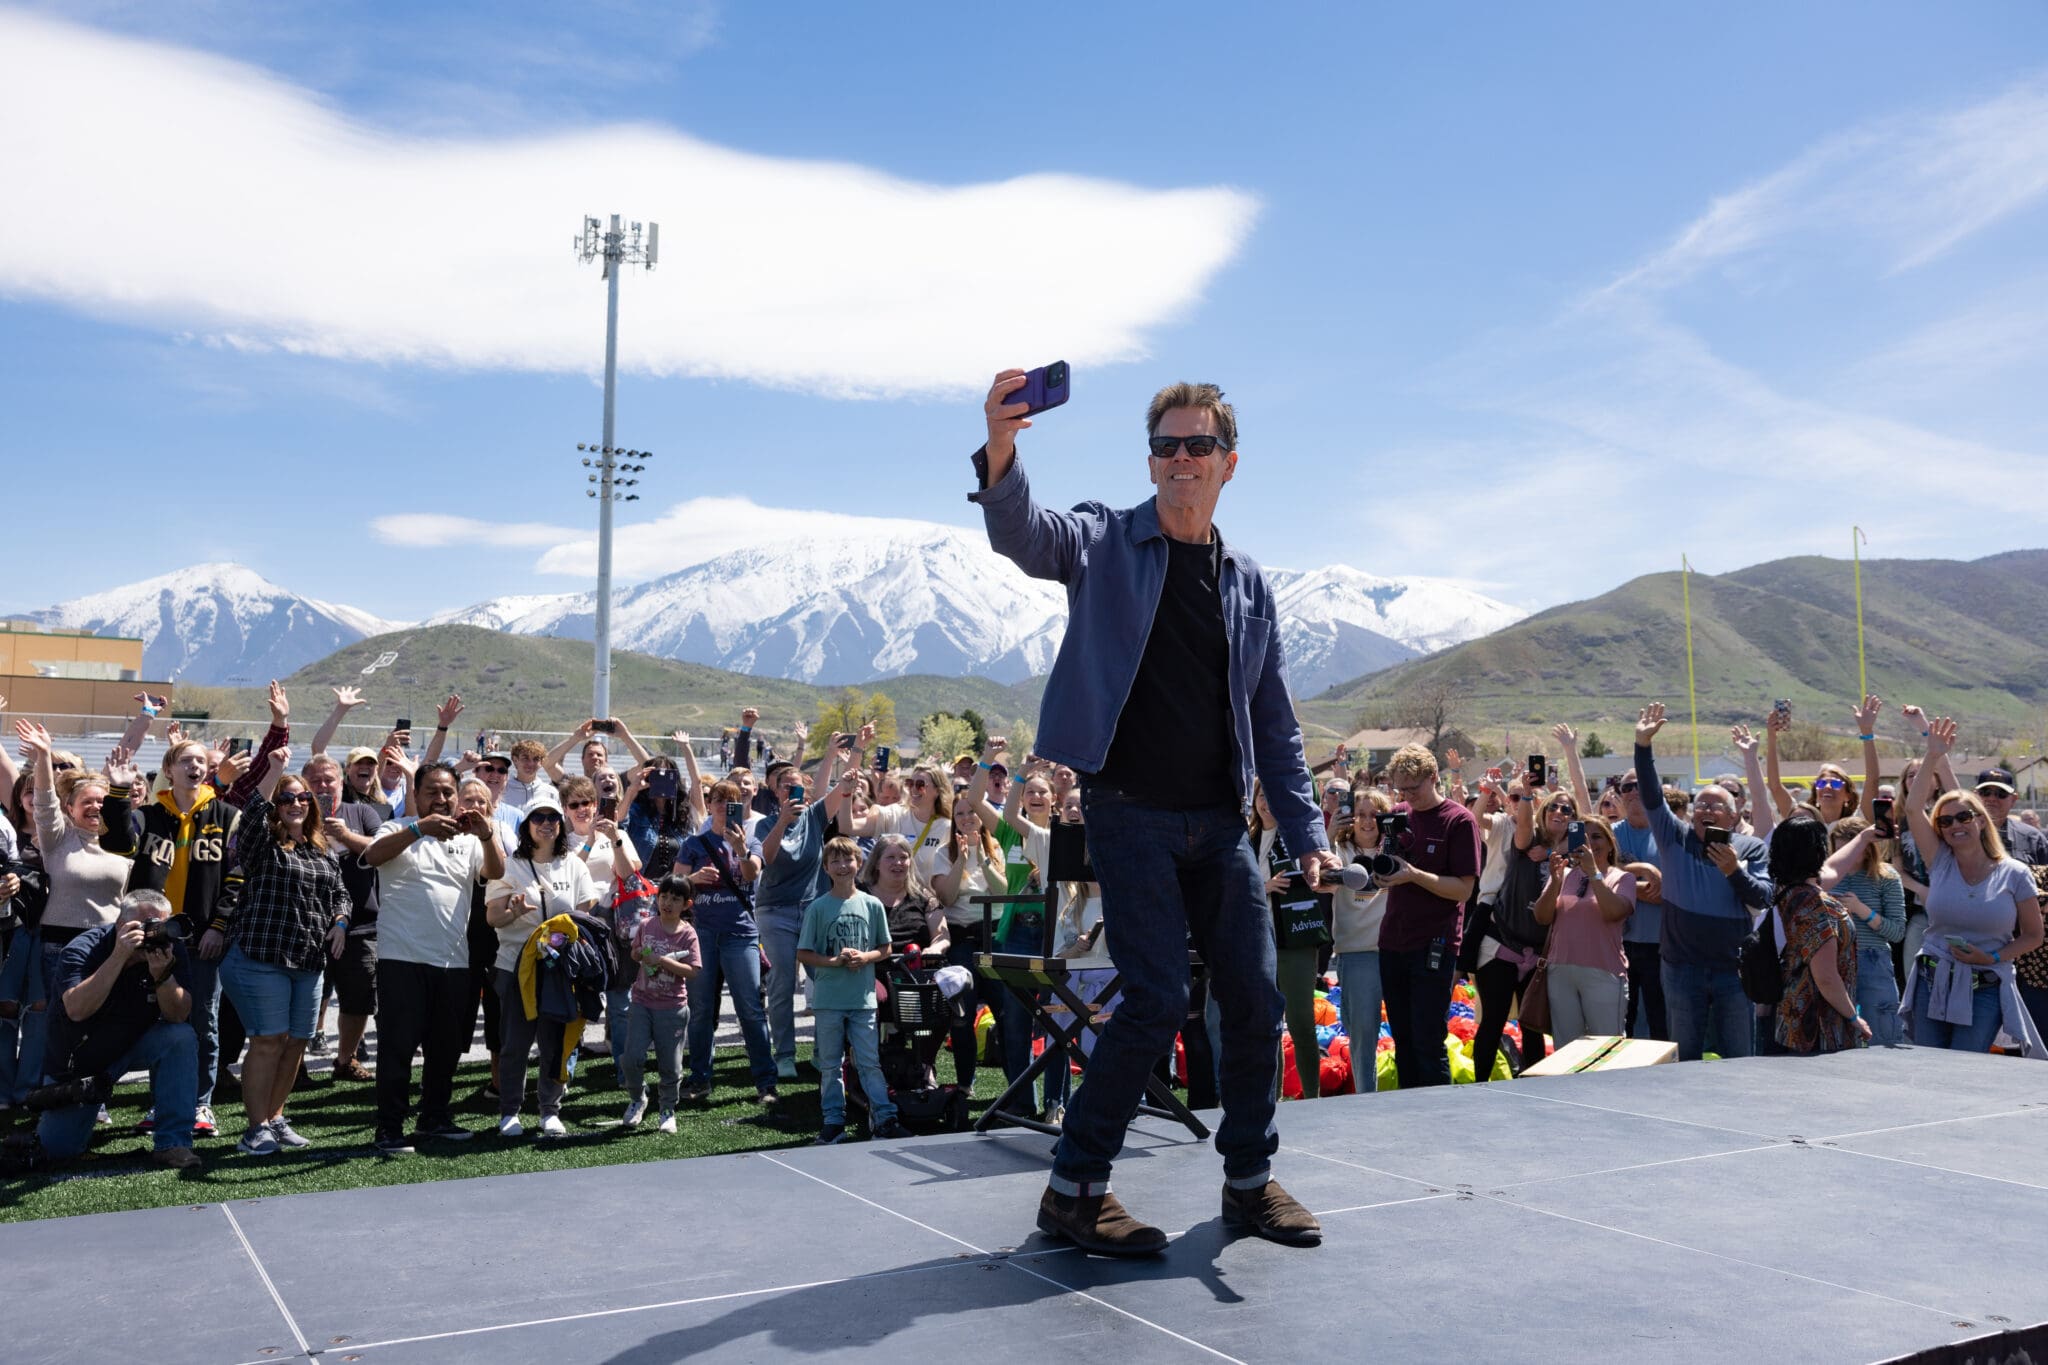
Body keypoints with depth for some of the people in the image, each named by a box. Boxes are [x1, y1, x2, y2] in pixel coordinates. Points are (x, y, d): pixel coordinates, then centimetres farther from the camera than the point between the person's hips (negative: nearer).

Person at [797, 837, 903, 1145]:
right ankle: (834, 1122, 15)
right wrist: (835, 961, -14)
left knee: (869, 1062, 0)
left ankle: (885, 1119, 4)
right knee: (830, 1065, 8)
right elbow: (804, 954, 0)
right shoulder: (818, 908, -1)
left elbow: (884, 948, 9)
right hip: (828, 1000, 0)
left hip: (863, 998, 0)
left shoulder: (872, 905, 3)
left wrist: (865, 957, -11)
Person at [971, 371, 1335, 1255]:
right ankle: (1075, 1188, 6)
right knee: (1157, 1001, -10)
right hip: (1131, 816, -5)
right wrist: (1000, 450, -42)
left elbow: (1274, 723, 14)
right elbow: (1023, 535, -22)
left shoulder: (1248, 584, 12)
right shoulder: (1107, 543, 0)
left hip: (1220, 822, 5)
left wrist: (1306, 834, 7)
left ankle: (1250, 1181, 25)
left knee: (1256, 1000, 6)